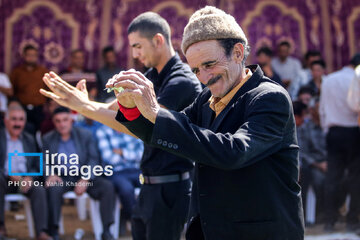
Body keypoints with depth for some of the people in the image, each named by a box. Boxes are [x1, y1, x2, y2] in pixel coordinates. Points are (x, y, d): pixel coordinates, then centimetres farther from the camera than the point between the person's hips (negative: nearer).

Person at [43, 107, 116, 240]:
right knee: (53, 188, -35)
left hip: (84, 177, 1)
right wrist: (51, 175, -18)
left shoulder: (86, 135, 8)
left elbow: (93, 160, 0)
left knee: (108, 186, -25)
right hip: (62, 178, -1)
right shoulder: (48, 139, 11)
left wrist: (85, 180, -16)